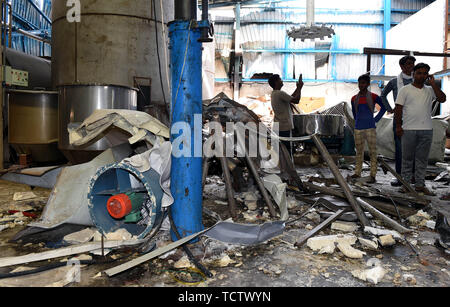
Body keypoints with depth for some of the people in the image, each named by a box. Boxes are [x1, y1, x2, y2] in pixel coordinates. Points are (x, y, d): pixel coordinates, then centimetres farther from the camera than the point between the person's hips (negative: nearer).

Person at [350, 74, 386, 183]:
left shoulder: (373, 96, -3)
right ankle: (357, 172, 21)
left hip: (370, 128, -4)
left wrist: (376, 119, 1)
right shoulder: (354, 98, 7)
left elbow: (383, 107, 7)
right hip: (358, 128, 4)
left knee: (372, 152, -3)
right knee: (359, 151, 12)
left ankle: (373, 176, -1)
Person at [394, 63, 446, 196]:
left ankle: (420, 185, 15)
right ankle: (406, 184, 11)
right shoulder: (405, 90, 3)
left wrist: (432, 83, -1)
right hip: (409, 129, -3)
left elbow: (442, 99, -2)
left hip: (426, 130, 3)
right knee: (407, 158, 3)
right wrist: (398, 126, -8)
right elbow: (398, 109, -1)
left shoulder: (430, 90, 14)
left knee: (422, 159, 7)